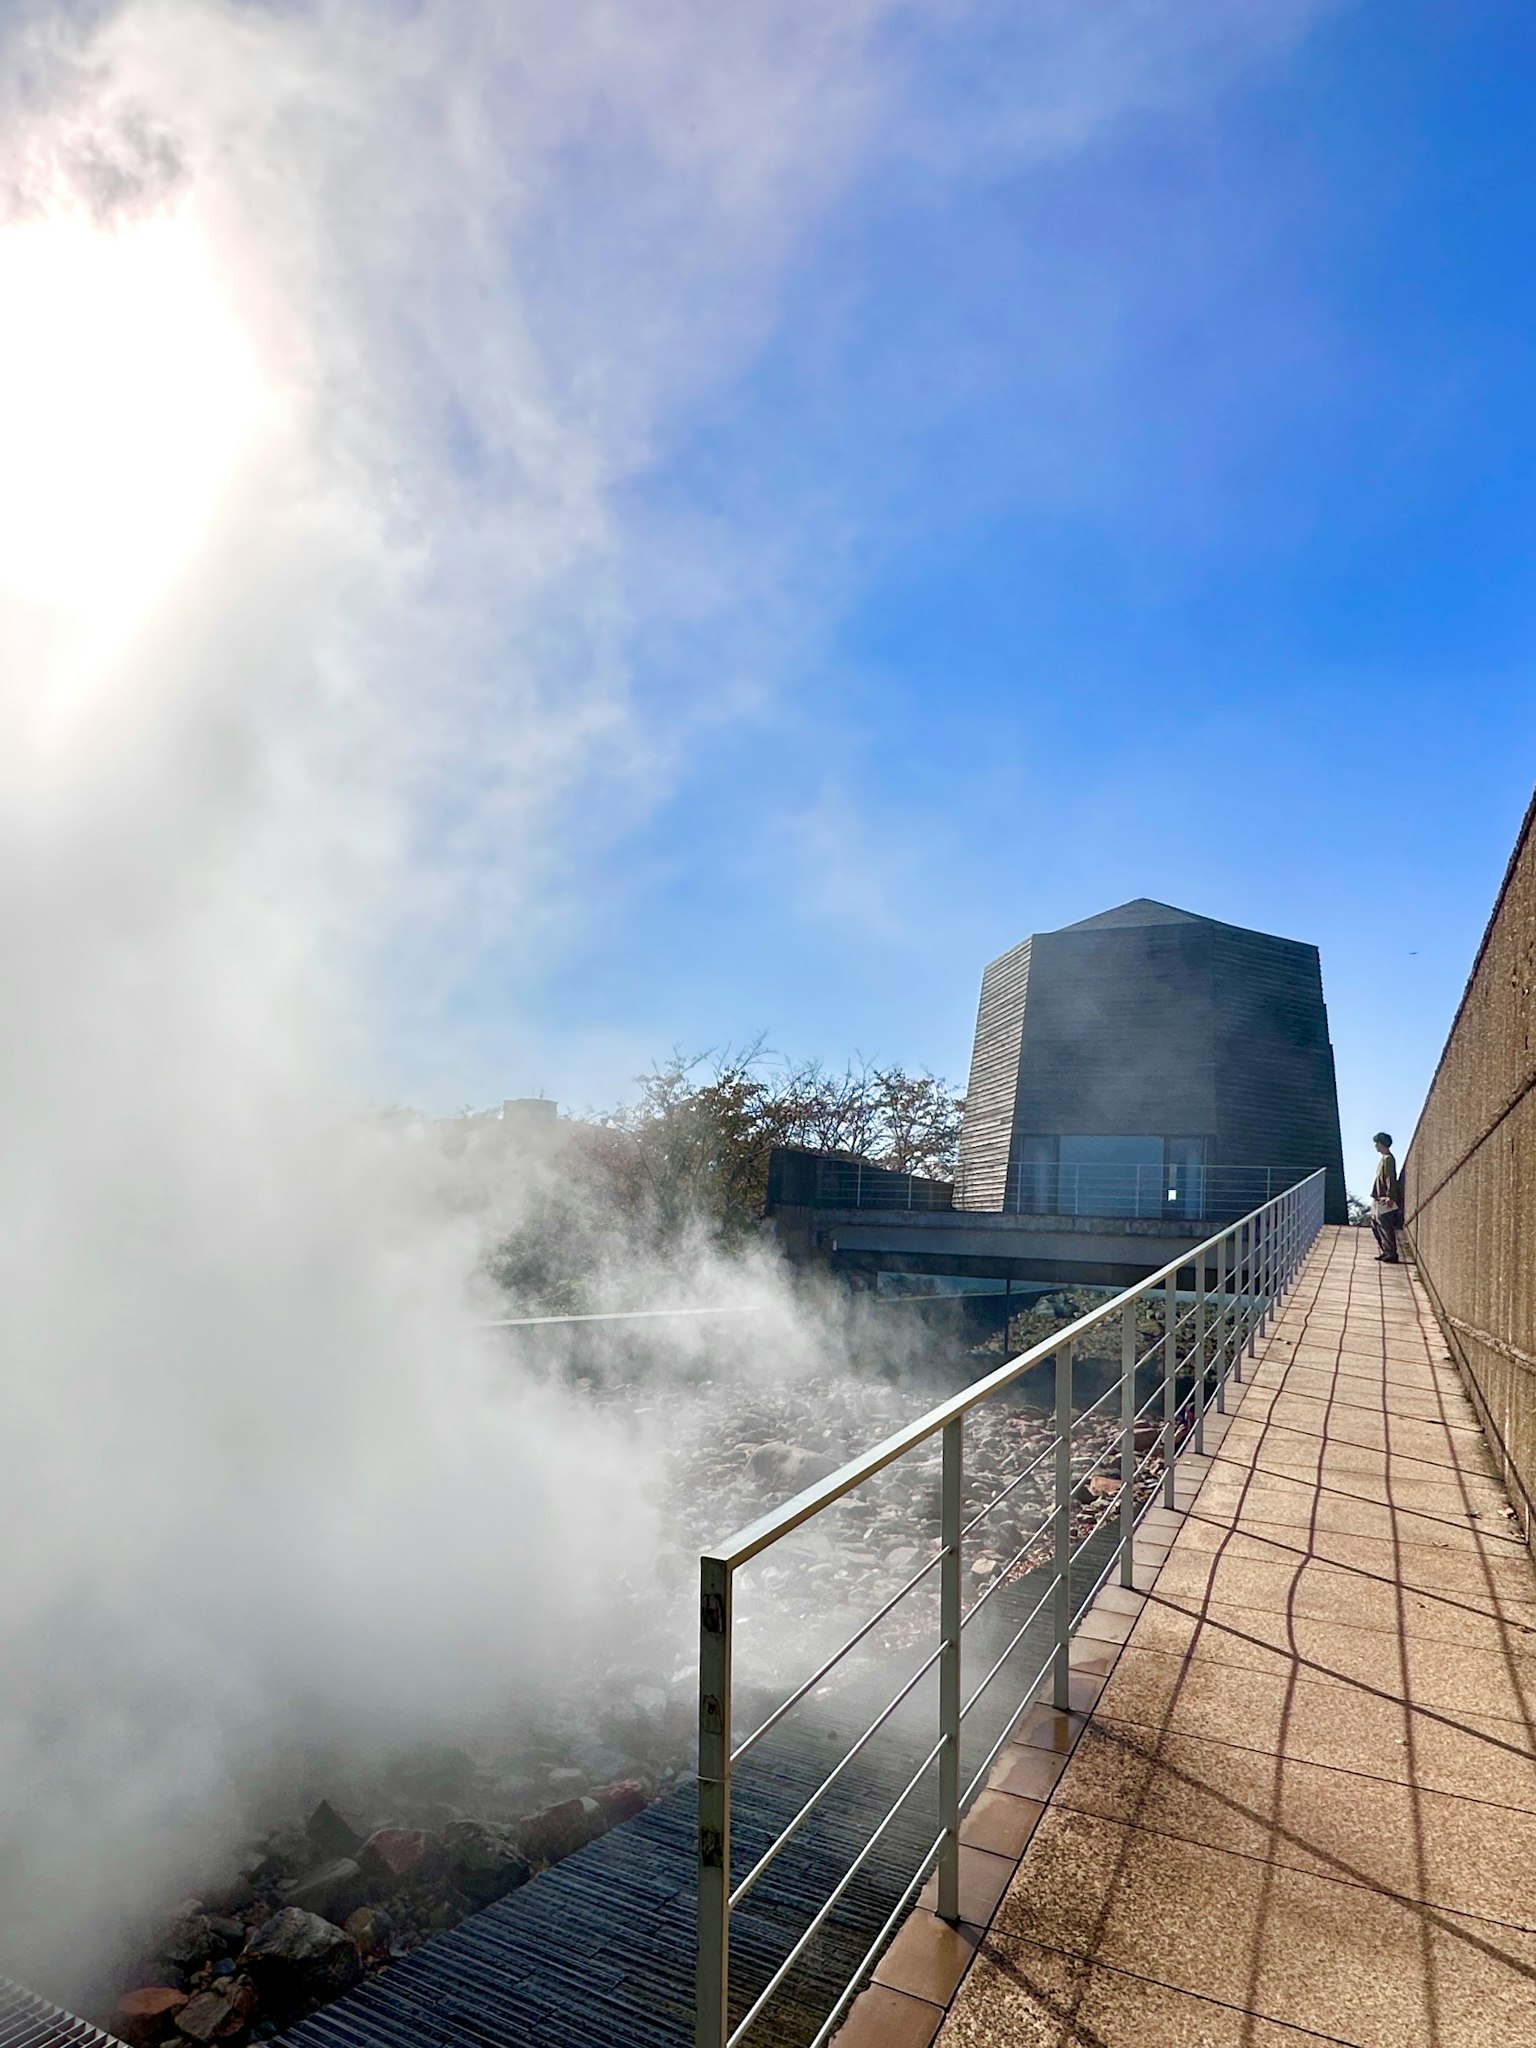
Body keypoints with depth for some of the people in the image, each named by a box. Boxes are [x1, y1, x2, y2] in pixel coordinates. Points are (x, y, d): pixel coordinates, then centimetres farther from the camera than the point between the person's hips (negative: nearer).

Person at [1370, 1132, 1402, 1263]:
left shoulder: (1388, 1159, -14)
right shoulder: (1384, 1158, 15)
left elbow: (1390, 1179, -19)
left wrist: (1389, 1196, -24)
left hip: (1384, 1200, -10)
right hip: (1378, 1199, 10)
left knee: (1386, 1227, -6)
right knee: (1376, 1225, 14)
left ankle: (1392, 1255, -2)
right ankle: (1386, 1252, 20)